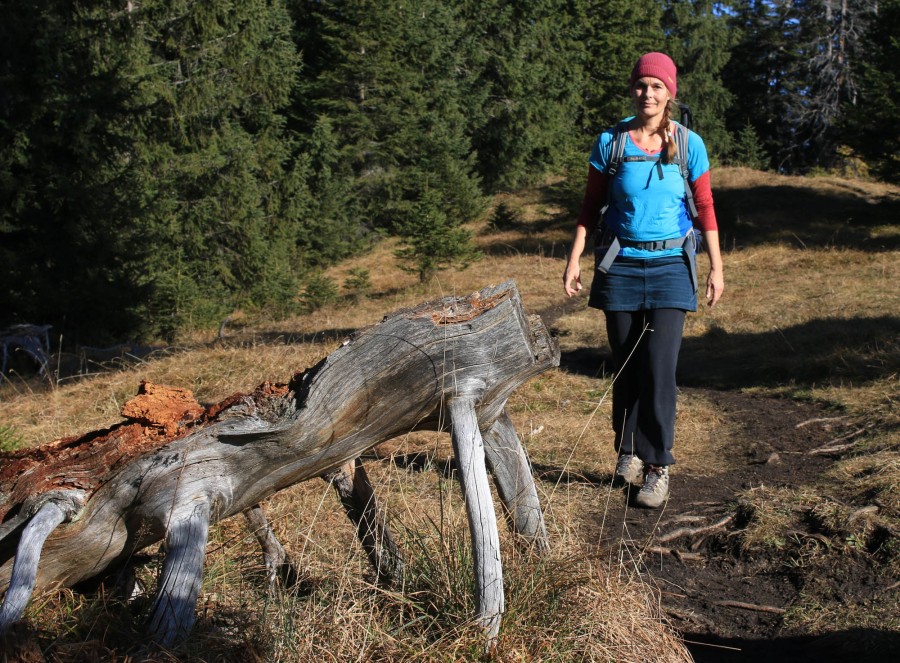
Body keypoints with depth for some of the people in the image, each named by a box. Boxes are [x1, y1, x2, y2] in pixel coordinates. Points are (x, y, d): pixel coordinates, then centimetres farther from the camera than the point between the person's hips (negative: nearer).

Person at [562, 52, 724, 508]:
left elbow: (705, 208, 5)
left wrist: (716, 267, 4)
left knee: (659, 368, -8)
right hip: (621, 265, 1)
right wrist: (574, 259, 1)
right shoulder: (609, 142, -1)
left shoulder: (689, 145, -1)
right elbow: (591, 205, 6)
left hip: (670, 266, -1)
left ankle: (658, 467, 3)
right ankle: (629, 451, 25)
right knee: (625, 366, 8)